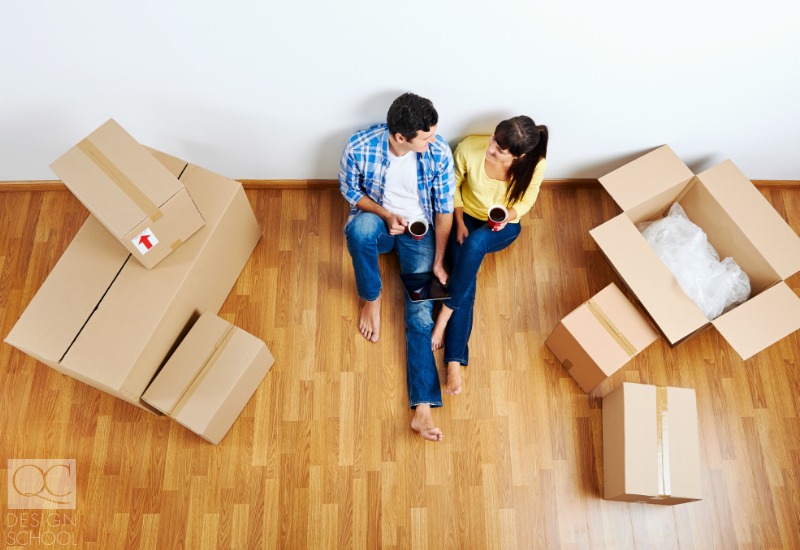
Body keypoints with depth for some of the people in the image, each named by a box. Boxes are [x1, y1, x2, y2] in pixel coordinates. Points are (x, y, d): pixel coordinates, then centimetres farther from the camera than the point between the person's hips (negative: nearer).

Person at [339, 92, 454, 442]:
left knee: (421, 312, -15)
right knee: (360, 226, -39)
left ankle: (422, 408, -17)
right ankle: (371, 299, -11)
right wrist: (385, 214, -21)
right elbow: (350, 191, -5)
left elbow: (445, 209, -9)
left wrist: (438, 262, -10)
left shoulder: (439, 152, -20)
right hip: (378, 221, 0)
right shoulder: (360, 147, -23)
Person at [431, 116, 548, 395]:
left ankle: (445, 312, -22)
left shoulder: (534, 165, -25)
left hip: (504, 227, 0)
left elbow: (526, 201, -6)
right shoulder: (469, 148, -24)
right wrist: (459, 222, -13)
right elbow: (453, 185, -6)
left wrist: (509, 216, -27)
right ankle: (454, 362, -25)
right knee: (466, 283, -23)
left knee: (475, 243, -36)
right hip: (468, 217, 1)